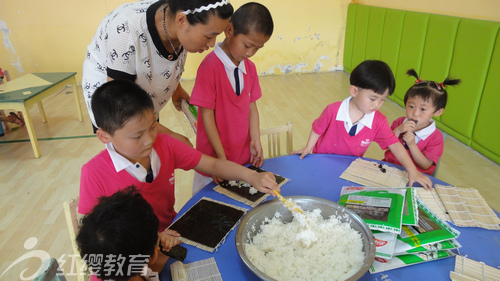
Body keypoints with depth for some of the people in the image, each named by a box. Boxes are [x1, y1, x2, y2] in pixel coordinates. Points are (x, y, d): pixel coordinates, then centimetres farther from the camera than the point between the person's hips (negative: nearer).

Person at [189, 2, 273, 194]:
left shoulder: (250, 67, 2)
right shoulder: (210, 67, -19)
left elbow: (252, 106, 6)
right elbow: (207, 115, -18)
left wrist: (255, 141, -4)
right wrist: (221, 156, -16)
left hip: (243, 153, 6)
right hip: (215, 156, -5)